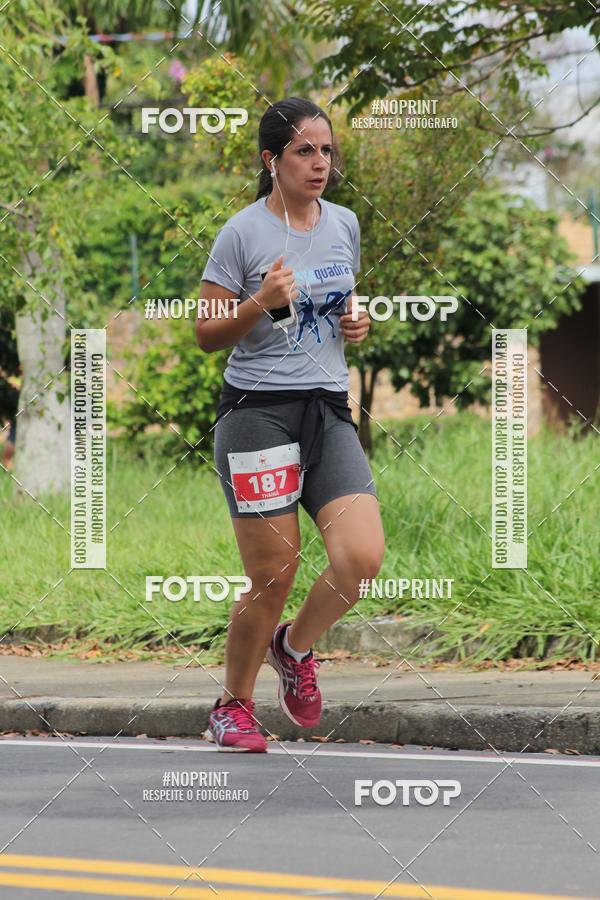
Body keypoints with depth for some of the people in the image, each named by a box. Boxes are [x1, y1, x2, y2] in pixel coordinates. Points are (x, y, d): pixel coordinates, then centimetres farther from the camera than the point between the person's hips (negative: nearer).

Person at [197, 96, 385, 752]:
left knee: (363, 556, -13)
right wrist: (259, 304, -18)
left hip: (329, 410, 5)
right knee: (273, 576, -5)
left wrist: (357, 324, 5)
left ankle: (295, 647, 17)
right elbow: (206, 335, -1)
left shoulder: (345, 224, 11)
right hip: (257, 410, -5)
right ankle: (233, 707, 18)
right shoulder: (243, 232, -5)